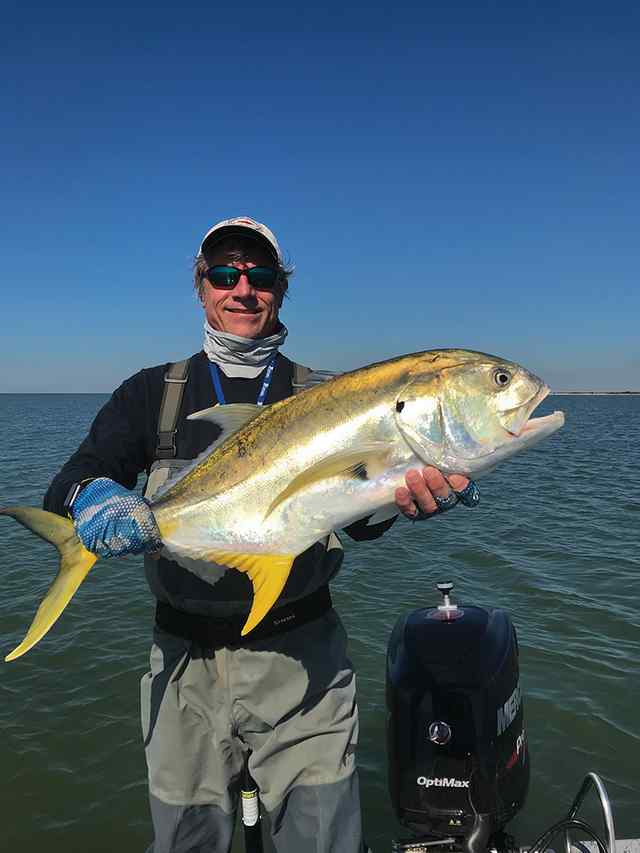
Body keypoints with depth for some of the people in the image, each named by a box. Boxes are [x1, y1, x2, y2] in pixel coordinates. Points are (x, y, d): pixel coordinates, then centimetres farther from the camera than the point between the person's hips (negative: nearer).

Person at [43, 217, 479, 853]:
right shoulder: (152, 393, 4)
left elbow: (353, 518, -7)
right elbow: (67, 485, -5)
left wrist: (401, 496, -30)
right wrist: (91, 499, -30)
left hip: (301, 659, 0)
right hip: (186, 660, 1)